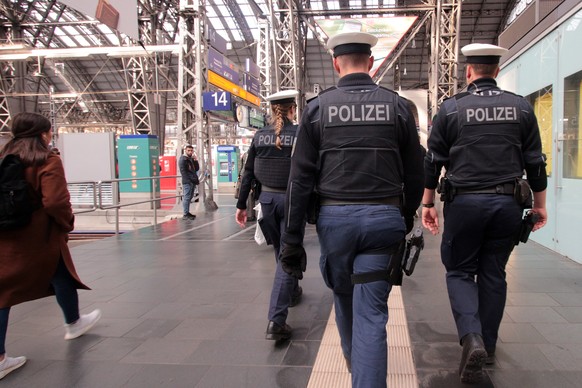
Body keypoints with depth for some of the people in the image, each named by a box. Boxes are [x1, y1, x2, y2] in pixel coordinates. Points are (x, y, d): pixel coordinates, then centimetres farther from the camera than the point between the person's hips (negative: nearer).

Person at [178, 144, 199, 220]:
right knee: (186, 197, -8)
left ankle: (187, 212, 19)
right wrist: (188, 180, -20)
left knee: (189, 198, 12)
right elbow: (183, 171, -14)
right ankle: (185, 214, -6)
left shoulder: (191, 159, 19)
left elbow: (197, 169, 16)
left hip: (192, 182, 9)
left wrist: (195, 161, 2)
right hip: (187, 182, -9)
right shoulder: (183, 159, -7)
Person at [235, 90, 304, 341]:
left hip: (267, 198, 4)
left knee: (280, 251, 23)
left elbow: (248, 172, 4)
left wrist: (241, 205, 8)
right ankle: (276, 320, -8)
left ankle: (292, 292, 47)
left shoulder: (260, 135, 3)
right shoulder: (300, 134, -7)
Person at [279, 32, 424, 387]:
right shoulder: (397, 105, 3)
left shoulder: (318, 107, 1)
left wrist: (293, 239, 0)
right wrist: (407, 218, 22)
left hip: (334, 217, 1)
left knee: (344, 298, 23)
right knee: (371, 312, 3)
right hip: (383, 217, -1)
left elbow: (301, 179, -3)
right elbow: (414, 174, 6)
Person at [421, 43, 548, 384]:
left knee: (460, 271, 11)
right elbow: (535, 162, 6)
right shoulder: (522, 107, 4)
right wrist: (540, 203, 15)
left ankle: (472, 338, -9)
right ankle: (488, 345, 25)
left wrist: (428, 204, 6)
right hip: (507, 203, 3)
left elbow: (433, 161, -2)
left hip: (464, 202, -2)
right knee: (493, 273, 15)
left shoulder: (452, 108, -2)